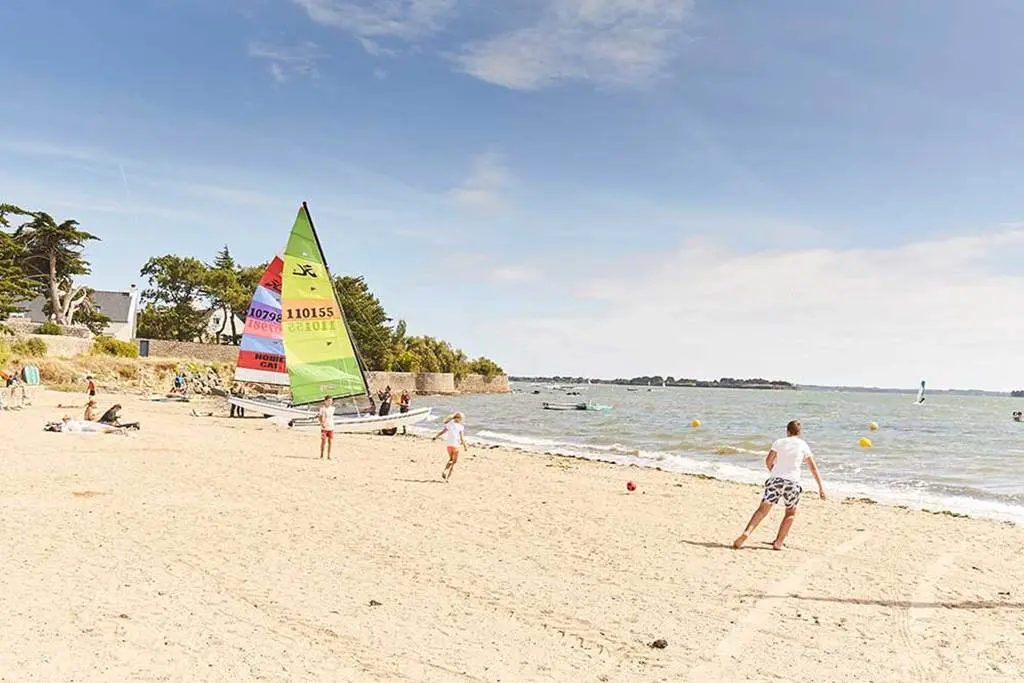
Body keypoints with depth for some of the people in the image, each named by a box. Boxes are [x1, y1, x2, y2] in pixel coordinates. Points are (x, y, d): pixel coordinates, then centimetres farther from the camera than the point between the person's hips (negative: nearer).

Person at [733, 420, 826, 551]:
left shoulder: (779, 442, 8)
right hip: (792, 483, 0)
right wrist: (821, 486, 8)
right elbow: (813, 467, 6)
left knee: (762, 510, -1)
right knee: (790, 514, 20)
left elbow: (768, 461, 5)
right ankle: (778, 542, 13)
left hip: (775, 480, 0)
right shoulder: (803, 445, 7)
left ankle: (746, 533, -19)